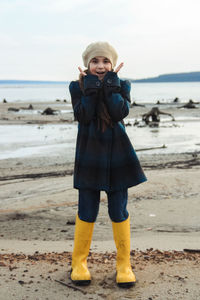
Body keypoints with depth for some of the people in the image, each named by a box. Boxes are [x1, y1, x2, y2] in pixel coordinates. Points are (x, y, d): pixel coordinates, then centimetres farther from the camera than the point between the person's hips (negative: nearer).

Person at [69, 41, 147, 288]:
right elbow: (82, 116, -14)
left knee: (119, 212, 4)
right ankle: (78, 262, 23)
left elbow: (121, 112, -14)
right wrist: (90, 87, -14)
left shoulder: (121, 86, 4)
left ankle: (124, 264, 19)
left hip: (117, 155, 1)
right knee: (87, 212, 4)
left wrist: (111, 84, -14)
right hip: (89, 156, 0)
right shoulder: (78, 87, 2)